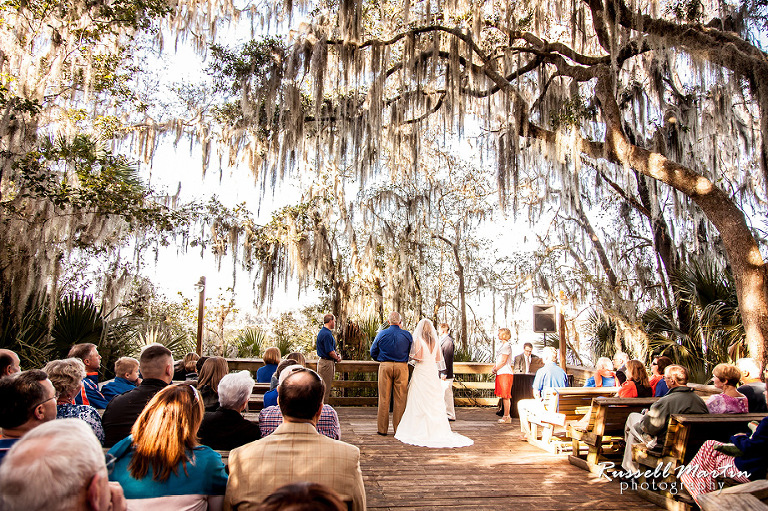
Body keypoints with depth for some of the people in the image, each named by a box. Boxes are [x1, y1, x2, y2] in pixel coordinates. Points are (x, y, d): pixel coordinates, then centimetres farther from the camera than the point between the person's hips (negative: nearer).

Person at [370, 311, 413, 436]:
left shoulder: (381, 334, 1)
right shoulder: (407, 334, 1)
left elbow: (373, 352, 6)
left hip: (385, 366, 0)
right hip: (402, 366, 0)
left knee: (384, 398, 4)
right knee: (400, 399, 5)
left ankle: (382, 429, 9)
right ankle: (399, 429, 10)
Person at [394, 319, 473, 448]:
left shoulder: (418, 339, -8)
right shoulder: (435, 341, 7)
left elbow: (418, 356, -16)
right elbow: (438, 358, 9)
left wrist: (410, 356, 3)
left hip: (421, 371, -5)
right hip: (433, 372, 5)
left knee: (419, 402, 1)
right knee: (435, 402, 8)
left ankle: (419, 430, 2)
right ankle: (437, 429, 9)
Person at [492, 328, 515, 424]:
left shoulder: (507, 346, -11)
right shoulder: (503, 345, 19)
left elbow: (503, 361, -16)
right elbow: (498, 360, 22)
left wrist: (495, 369, -7)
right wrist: (494, 367, 6)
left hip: (505, 373, -9)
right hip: (500, 373, 9)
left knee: (506, 396, -6)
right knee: (503, 396, 10)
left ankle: (506, 417, -4)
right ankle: (505, 415, 14)